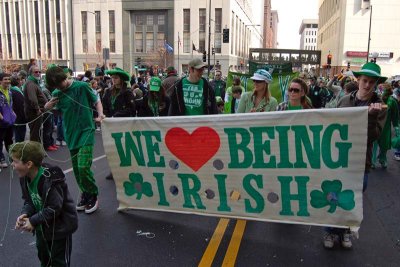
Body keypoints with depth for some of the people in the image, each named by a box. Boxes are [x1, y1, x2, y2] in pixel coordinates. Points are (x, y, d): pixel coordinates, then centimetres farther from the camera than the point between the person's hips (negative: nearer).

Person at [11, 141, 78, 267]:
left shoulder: (50, 180, -33)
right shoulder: (25, 178, -6)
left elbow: (54, 209, -30)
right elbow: (29, 201, 3)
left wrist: (33, 221, -24)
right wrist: (25, 214, -17)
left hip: (60, 228, -8)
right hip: (42, 227, 8)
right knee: (43, 257, 28)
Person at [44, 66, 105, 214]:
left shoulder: (82, 86, -7)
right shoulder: (57, 94, 6)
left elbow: (97, 101, 1)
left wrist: (100, 115, -17)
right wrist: (48, 107, -4)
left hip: (86, 131, -5)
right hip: (70, 134, 5)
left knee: (83, 167, -14)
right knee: (76, 169, 10)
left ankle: (93, 195, 6)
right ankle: (85, 194, 28)